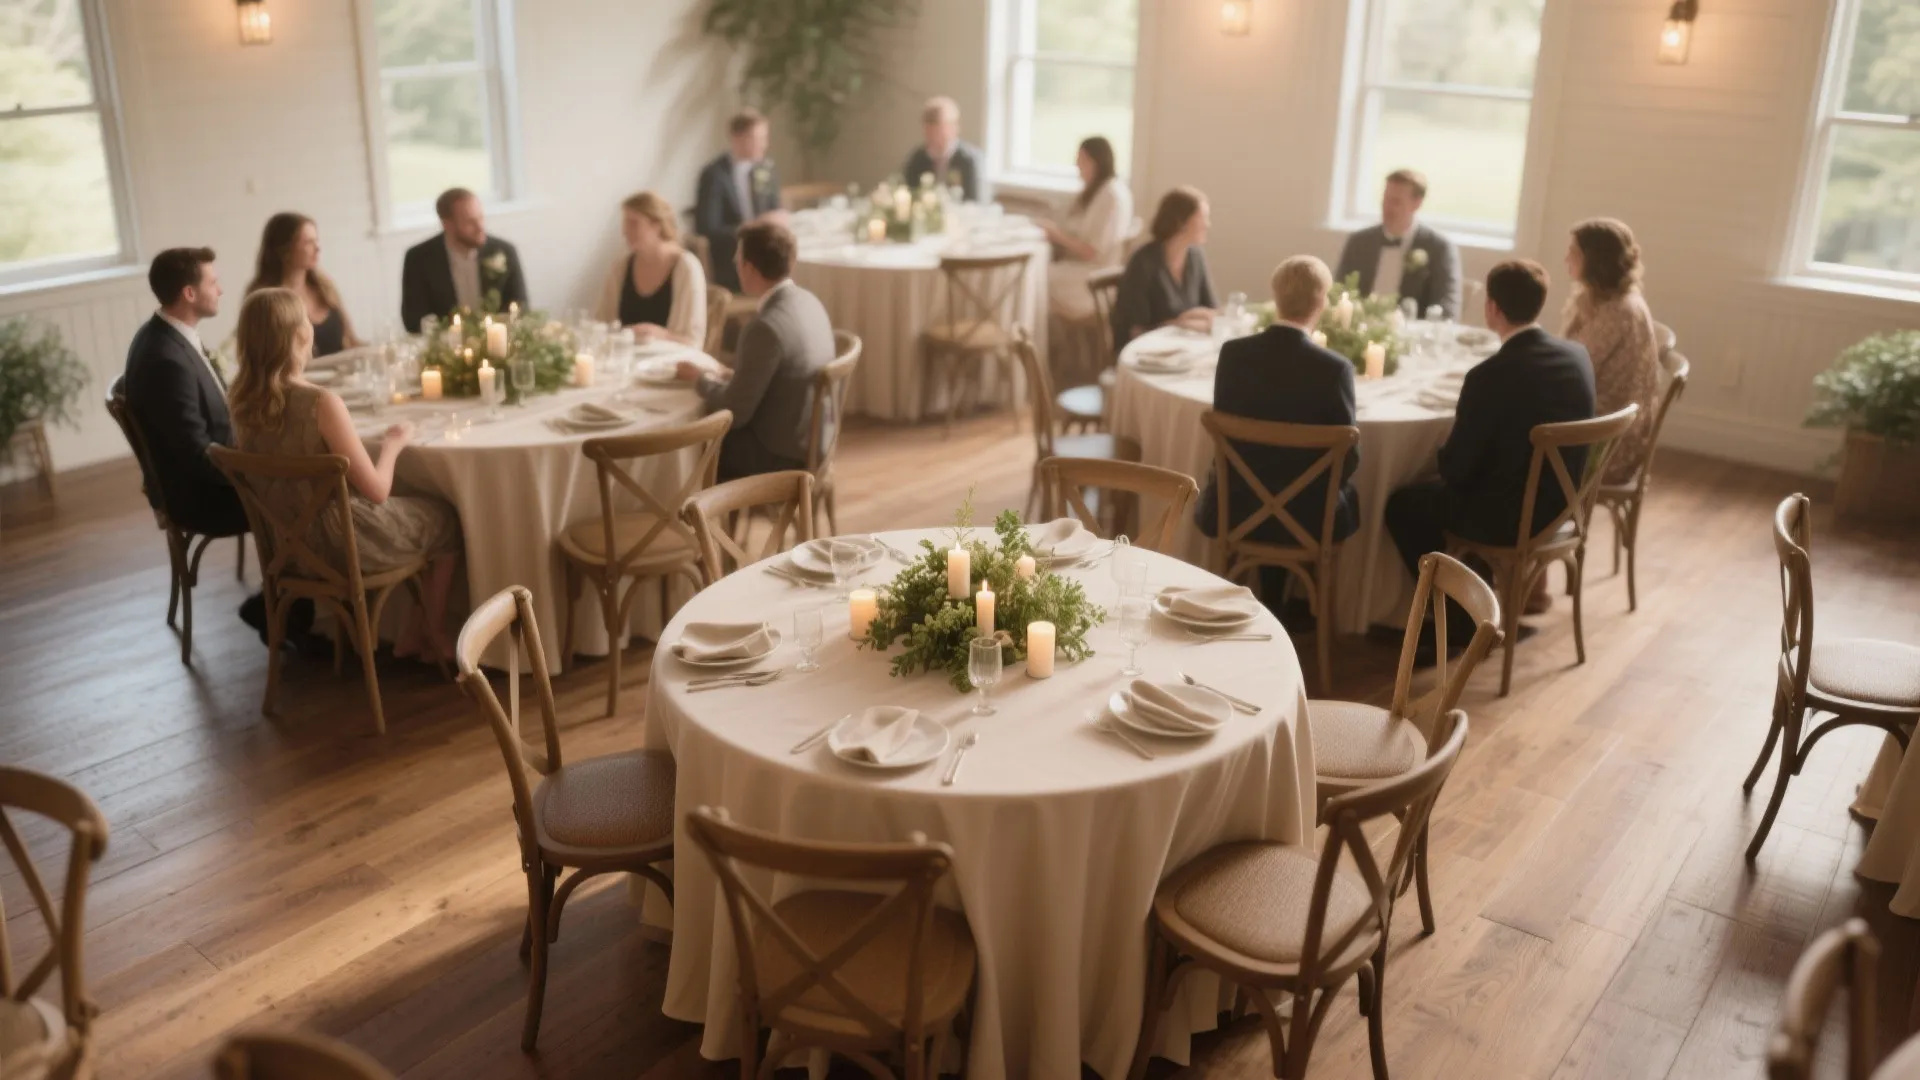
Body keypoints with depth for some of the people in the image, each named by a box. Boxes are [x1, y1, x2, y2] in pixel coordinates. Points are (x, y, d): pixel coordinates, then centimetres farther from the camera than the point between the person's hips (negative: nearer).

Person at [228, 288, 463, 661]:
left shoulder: (240, 400, -7)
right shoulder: (322, 403, -28)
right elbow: (376, 491, -21)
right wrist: (392, 445, -4)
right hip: (343, 541, -7)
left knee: (411, 505, 30)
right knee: (445, 519, 20)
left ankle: (412, 633, 32)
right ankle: (434, 635, 33)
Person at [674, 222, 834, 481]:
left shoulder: (765, 327, -26)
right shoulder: (807, 302, 1)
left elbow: (735, 412, -19)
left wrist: (700, 378, -3)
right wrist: (731, 376, 5)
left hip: (779, 455, -8)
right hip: (808, 442, 8)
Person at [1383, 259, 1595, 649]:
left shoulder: (1489, 376, -25)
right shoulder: (1579, 357, -3)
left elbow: (1456, 468, -18)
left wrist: (1444, 452, 5)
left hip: (1506, 514, -7)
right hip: (1558, 505, 7)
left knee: (1402, 504, 15)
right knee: (1435, 489, 30)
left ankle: (1458, 618, 21)